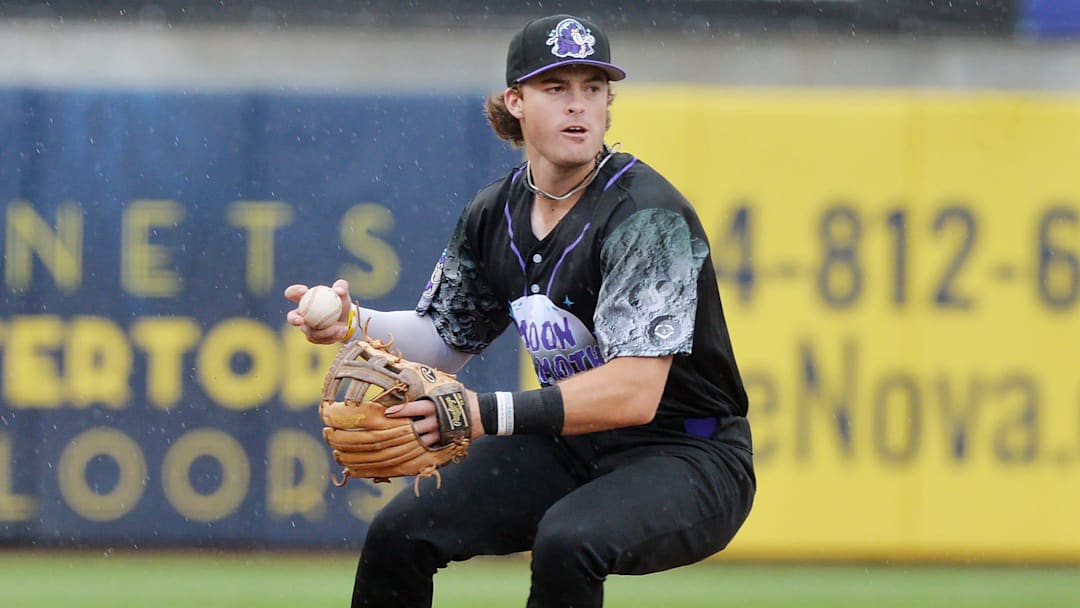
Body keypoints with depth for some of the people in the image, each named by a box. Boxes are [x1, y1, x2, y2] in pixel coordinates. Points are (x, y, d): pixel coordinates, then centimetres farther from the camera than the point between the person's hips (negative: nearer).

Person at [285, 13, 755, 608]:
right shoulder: (496, 213, 1)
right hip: (571, 449, 7)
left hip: (690, 460, -7)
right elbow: (445, 336, 17)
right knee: (400, 531, -4)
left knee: (567, 540, -35)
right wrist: (357, 325, -4)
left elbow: (635, 392, -31)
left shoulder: (648, 215, -22)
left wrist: (490, 414, -39)